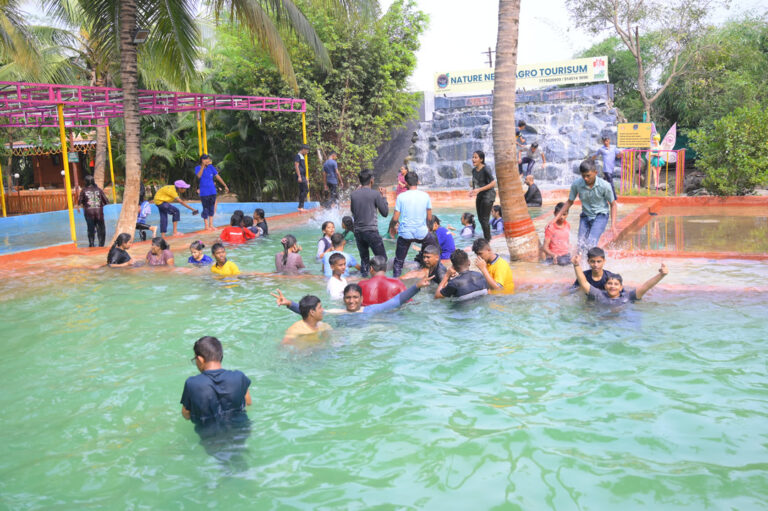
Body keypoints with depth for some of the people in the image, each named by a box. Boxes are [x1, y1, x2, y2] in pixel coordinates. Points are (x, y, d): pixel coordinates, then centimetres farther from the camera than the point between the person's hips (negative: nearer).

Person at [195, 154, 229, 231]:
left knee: (212, 208, 10)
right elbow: (199, 176, -24)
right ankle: (206, 226, 10)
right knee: (205, 209, 0)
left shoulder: (211, 167, 7)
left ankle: (211, 225, 19)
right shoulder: (198, 168, -4)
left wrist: (225, 185, 9)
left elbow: (217, 176, 10)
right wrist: (203, 166, -25)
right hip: (204, 192, -4)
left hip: (212, 191, 4)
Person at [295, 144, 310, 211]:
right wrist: (299, 176, -21)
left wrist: (305, 177, 25)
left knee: (302, 191, 9)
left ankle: (301, 207, 11)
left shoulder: (302, 157, 20)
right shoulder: (298, 156, -8)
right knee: (305, 190, -13)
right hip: (300, 176, -10)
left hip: (303, 176, 10)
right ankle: (301, 206, -12)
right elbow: (296, 166, -16)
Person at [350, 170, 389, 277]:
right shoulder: (375, 194, -9)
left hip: (358, 231, 5)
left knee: (364, 258, 16)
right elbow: (385, 212, -3)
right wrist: (383, 196, 8)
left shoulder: (353, 194, 3)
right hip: (371, 231, -5)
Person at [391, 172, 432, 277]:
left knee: (399, 261, 12)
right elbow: (429, 217, 4)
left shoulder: (401, 196, -8)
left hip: (405, 233, -1)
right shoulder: (425, 196, -3)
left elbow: (395, 218, -7)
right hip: (422, 233, 1)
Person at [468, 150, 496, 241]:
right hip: (480, 196, 8)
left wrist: (479, 190, -24)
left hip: (488, 194, -8)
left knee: (484, 219, -10)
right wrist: (473, 190, -1)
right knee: (480, 218, 13)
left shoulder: (486, 169, -16)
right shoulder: (474, 170, 7)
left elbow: (493, 183, -20)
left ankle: (487, 241, -2)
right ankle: (488, 237, 29)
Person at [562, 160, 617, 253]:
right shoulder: (576, 184, -14)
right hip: (585, 216, 3)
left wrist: (613, 224, -12)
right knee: (581, 245, -1)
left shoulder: (604, 185, -18)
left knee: (591, 242, -22)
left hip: (600, 215, -3)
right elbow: (570, 202, 3)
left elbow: (613, 204, -4)